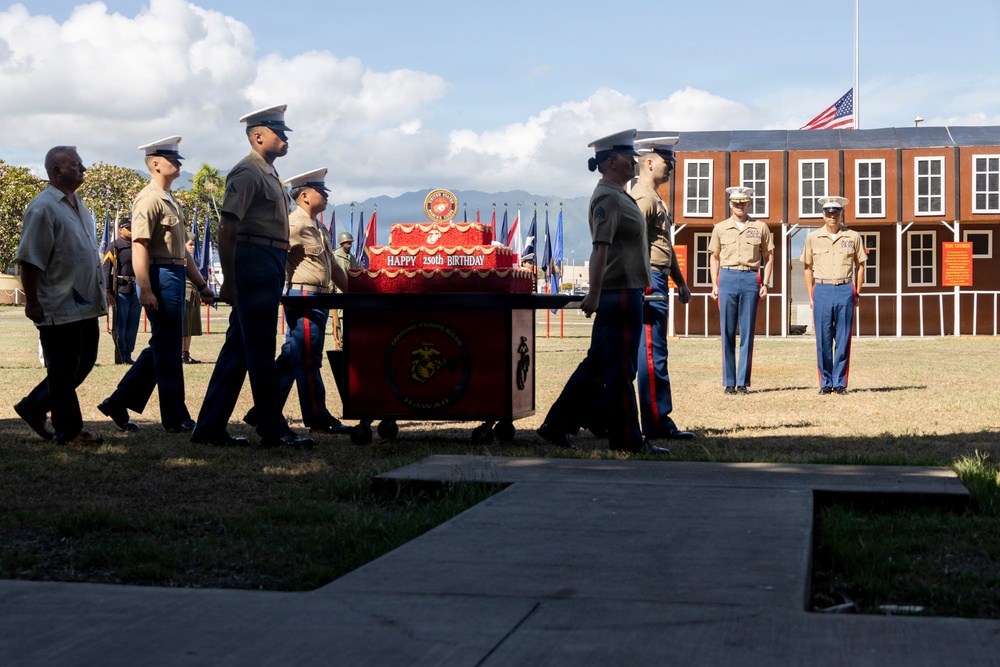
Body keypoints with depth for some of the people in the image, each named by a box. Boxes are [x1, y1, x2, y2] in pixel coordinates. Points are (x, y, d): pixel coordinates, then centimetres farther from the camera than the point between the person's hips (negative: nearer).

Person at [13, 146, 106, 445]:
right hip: (59, 307, -9)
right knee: (64, 370, 1)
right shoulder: (43, 208, -14)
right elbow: (30, 260, -17)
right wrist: (32, 303, -17)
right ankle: (69, 431, 11)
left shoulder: (77, 205, 15)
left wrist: (97, 295, 22)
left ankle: (33, 406, 28)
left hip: (85, 305, 9)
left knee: (84, 362, 15)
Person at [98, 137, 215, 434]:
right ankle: (176, 418, 3)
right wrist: (145, 290, -25)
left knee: (162, 348, 13)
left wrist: (201, 284, 22)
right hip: (161, 278, -10)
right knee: (168, 349, -3)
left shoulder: (171, 202, 20)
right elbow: (139, 247, -19)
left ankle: (119, 402, 19)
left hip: (176, 278, 10)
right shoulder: (149, 199, -11)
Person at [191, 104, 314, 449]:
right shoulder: (247, 171, -10)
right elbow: (227, 229, -16)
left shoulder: (268, 173, 20)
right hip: (255, 264, -10)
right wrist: (229, 282, -19)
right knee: (260, 351, -4)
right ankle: (273, 430, 1)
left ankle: (210, 428, 14)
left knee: (238, 349, 10)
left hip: (269, 268, 10)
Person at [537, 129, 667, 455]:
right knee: (620, 370, -3)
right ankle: (626, 438, 4)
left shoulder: (616, 196, 19)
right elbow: (601, 248, -23)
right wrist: (594, 294, -31)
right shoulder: (608, 198, -13)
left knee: (596, 364, 12)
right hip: (620, 293, -10)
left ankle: (557, 425, 15)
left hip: (624, 294, 10)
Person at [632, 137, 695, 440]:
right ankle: (658, 423, -5)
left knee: (641, 354, 11)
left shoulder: (655, 198, 23)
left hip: (657, 282, 11)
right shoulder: (642, 197, -11)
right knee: (653, 354, -8)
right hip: (649, 283, -11)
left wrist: (680, 282, 27)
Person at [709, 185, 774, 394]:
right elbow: (714, 257, 13)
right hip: (727, 278, 1)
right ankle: (729, 383, 6)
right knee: (727, 333, 1)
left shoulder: (760, 227, 7)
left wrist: (765, 283, 2)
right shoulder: (720, 228, 9)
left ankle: (743, 383, 4)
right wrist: (714, 284, 5)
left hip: (751, 279, -1)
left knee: (747, 333, 0)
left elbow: (768, 256, 11)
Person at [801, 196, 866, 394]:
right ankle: (825, 383, 8)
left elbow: (860, 266, 13)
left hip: (845, 291, 0)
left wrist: (856, 293, 6)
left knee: (843, 340, 1)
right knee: (823, 340, 1)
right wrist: (811, 296, 7)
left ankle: (840, 383, 7)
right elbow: (808, 268, 13)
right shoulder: (812, 238, 7)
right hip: (822, 290, 0)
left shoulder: (853, 237, 6)